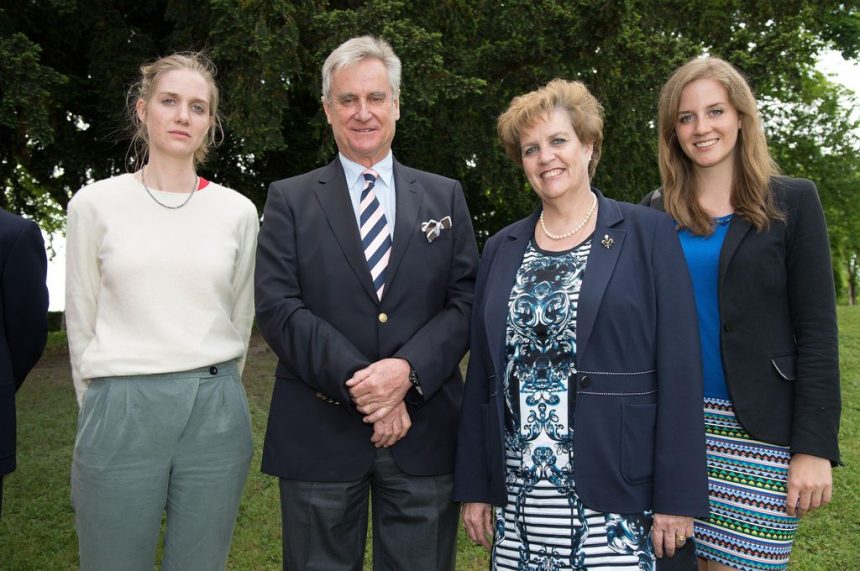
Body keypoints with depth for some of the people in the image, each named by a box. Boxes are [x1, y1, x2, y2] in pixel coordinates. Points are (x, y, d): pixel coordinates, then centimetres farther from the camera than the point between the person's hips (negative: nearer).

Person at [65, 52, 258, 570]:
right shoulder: (96, 204, 1)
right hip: (121, 412, -1)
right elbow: (81, 319, 7)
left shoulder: (238, 211, 4)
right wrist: (104, 404, 10)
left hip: (216, 412, 2)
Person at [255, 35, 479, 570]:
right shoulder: (290, 200, 5)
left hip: (425, 431, 2)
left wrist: (407, 369, -15)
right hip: (320, 435, -1)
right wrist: (356, 381, -16)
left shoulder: (445, 197, 10)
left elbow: (466, 302, 1)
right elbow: (278, 307, -6)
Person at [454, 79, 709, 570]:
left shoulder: (649, 235, -2)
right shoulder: (502, 249, 9)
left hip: (615, 497, -3)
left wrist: (678, 497, -9)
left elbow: (680, 369, -6)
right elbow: (482, 374, 9)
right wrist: (474, 487, 8)